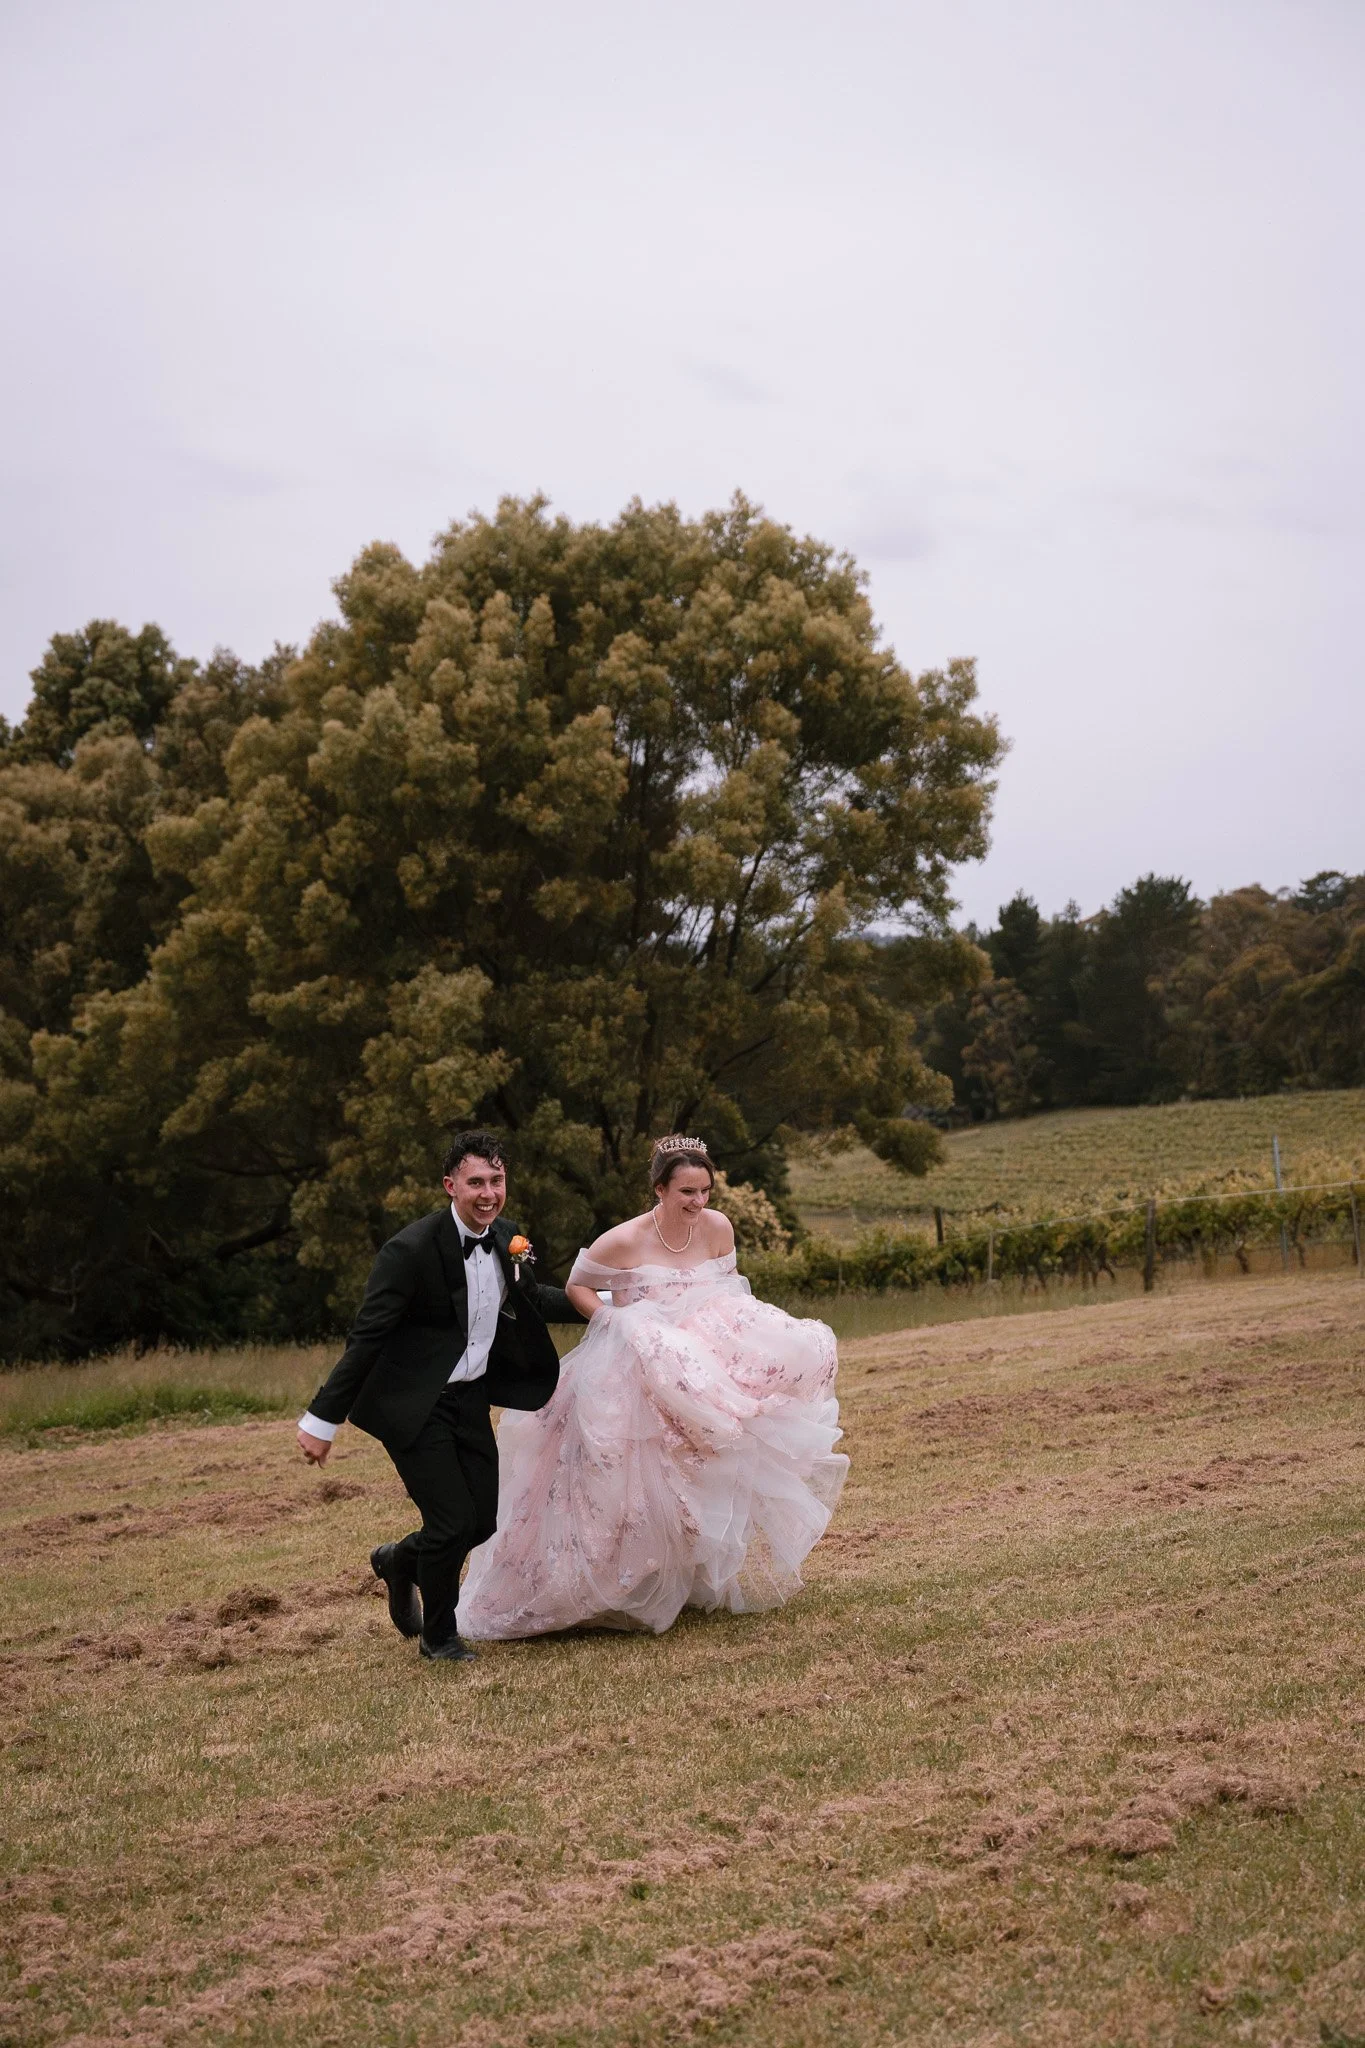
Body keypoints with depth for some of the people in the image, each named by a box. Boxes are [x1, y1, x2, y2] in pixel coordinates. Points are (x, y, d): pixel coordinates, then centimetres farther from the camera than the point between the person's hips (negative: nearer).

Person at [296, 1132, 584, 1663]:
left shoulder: (506, 1240, 0)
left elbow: (528, 1298, 22)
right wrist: (322, 1420, -19)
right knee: (453, 1523, -9)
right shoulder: (412, 1250, -22)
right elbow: (365, 1338, -20)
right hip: (413, 1405, -7)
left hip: (470, 1399, 7)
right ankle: (439, 1635, 17)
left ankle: (401, 1561, 40)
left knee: (483, 1521, 9)